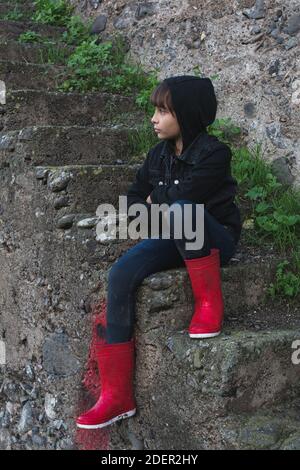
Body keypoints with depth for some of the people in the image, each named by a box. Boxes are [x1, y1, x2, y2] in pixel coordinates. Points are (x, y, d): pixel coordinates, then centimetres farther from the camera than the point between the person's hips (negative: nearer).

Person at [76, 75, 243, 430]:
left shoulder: (214, 153, -14)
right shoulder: (158, 154, 8)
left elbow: (185, 199, -23)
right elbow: (133, 197, 15)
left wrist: (155, 203, -3)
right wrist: (151, 211, -6)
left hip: (216, 238, -6)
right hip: (176, 239, 7)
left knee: (179, 211, -40)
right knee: (120, 275, -19)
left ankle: (210, 301, -20)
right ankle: (117, 396, -17)